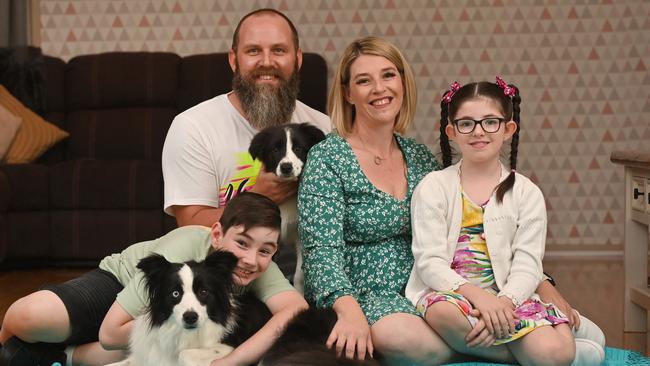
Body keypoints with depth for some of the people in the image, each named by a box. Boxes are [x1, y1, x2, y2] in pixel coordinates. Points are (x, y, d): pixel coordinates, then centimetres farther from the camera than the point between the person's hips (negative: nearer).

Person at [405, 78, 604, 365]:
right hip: (448, 292, 0)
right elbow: (430, 262, -6)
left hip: (507, 297, 0)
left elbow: (527, 266, -1)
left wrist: (503, 302, -22)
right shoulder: (432, 188, 4)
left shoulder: (526, 193, 8)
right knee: (444, 311, -38)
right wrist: (476, 296, -22)